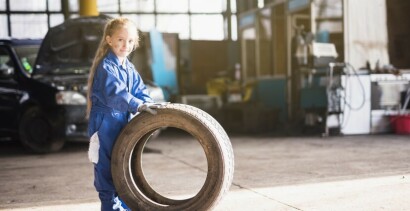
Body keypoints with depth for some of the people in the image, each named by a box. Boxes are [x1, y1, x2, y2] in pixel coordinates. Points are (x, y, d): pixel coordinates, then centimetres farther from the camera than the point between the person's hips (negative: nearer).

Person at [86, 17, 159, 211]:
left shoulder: (129, 68, 11)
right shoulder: (106, 66, -16)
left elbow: (140, 91, 6)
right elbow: (114, 93, -31)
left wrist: (151, 107, -13)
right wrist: (138, 106, -43)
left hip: (123, 124, 9)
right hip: (105, 125, -9)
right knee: (107, 169, -4)